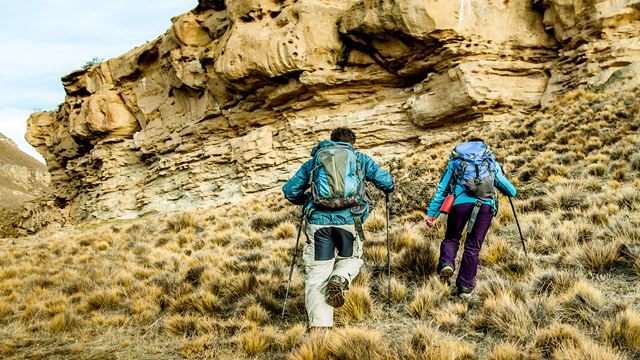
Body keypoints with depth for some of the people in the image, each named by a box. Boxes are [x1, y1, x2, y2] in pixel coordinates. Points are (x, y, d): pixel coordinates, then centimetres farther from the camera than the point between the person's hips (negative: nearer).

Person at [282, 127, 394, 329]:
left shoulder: (313, 161, 21)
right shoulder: (361, 159, 18)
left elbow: (289, 191, 19)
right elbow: (387, 183, 12)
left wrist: (306, 200, 40)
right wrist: (387, 190, 36)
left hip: (318, 220, 1)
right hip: (349, 219, 0)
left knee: (317, 271, 3)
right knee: (350, 258, 24)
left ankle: (319, 322, -11)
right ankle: (340, 279, -9)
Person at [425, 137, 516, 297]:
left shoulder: (455, 161, 28)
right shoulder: (492, 163, 29)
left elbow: (441, 189, 21)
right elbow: (511, 191, 31)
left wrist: (431, 214, 20)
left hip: (460, 202, 0)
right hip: (486, 205, 1)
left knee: (451, 238, 17)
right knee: (473, 246, 10)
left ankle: (446, 264, -11)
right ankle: (465, 287, 10)